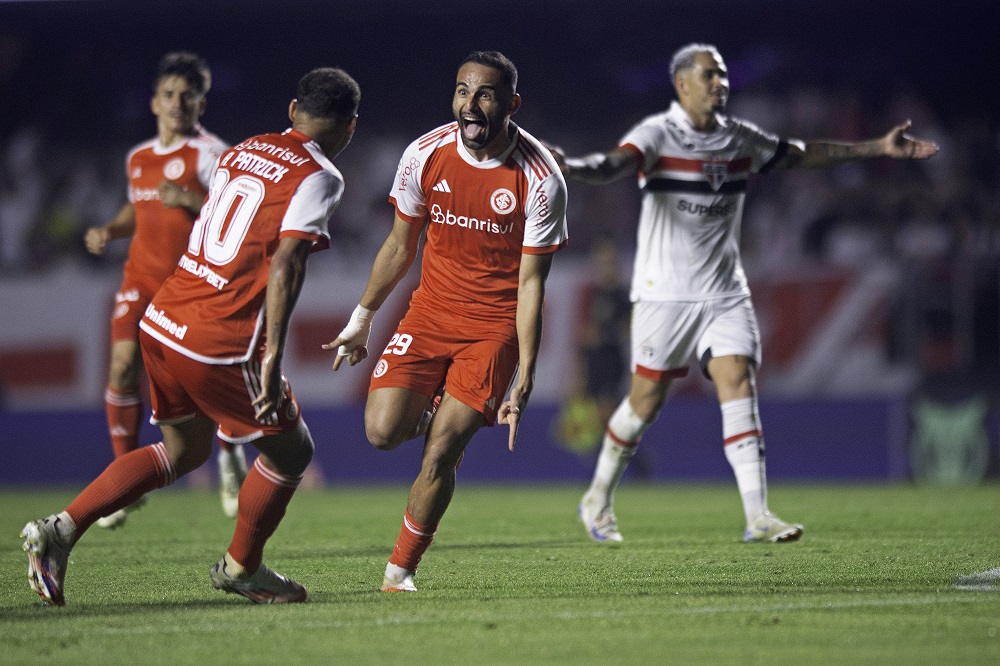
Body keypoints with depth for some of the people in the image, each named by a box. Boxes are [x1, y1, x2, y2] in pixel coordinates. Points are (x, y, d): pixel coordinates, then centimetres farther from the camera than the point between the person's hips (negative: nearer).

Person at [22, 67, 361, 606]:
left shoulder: (241, 152, 14)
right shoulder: (318, 176, -8)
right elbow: (286, 263, -19)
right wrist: (273, 355, -23)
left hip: (162, 320, 8)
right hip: (221, 344, -8)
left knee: (184, 449, 22)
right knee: (290, 451, 13)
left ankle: (62, 527, 10)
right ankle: (241, 568, 27)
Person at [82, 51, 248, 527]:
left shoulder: (210, 154, -5)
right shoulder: (138, 158, 14)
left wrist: (190, 201, -26)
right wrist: (109, 231, 12)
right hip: (142, 278, 5)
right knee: (123, 367, -11)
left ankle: (230, 455, 22)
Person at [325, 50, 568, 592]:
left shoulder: (539, 179, -16)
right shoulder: (425, 155, -7)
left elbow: (531, 283, -12)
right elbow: (400, 246, 9)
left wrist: (523, 382, -14)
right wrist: (362, 319, 15)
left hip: (495, 328, -3)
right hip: (430, 313, 3)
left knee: (438, 455, -12)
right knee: (383, 431, -15)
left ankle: (401, 569, 9)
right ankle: (435, 411, 20)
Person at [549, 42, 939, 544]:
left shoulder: (740, 139, 8)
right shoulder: (656, 134, -10)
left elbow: (802, 155, 19)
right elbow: (614, 165, -29)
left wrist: (879, 148, 19)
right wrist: (569, 167, -51)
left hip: (725, 291, 4)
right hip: (665, 291, -4)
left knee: (739, 386, -9)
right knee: (647, 399, 1)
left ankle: (757, 517, -12)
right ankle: (598, 499, 22)